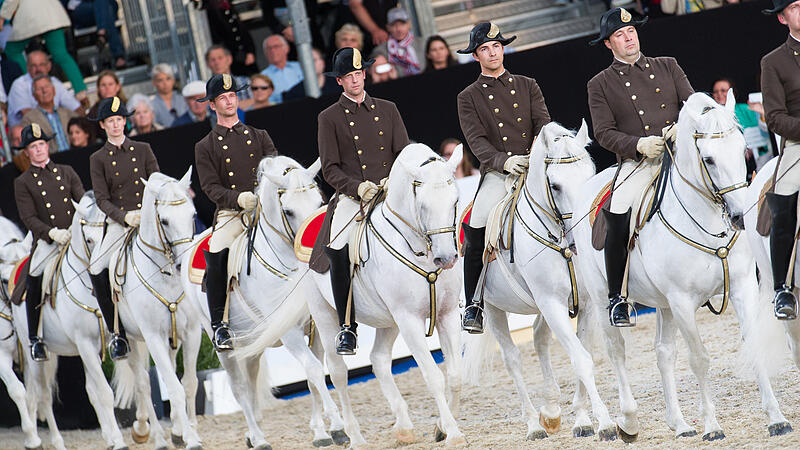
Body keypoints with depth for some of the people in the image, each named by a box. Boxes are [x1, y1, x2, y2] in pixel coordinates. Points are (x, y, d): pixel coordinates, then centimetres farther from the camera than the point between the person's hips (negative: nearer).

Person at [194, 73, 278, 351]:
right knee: (216, 257, -28)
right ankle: (219, 324, -17)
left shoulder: (259, 137, 21)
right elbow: (210, 187, 2)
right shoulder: (205, 147, 14)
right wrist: (239, 198, -17)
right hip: (229, 213, -2)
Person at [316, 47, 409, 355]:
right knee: (337, 251, -25)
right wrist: (358, 187, -14)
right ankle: (347, 328, -14)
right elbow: (330, 169, 3)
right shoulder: (329, 118, 8)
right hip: (352, 197, -2)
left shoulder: (387, 110, 16)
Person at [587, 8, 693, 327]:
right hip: (636, 165, -2)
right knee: (618, 222, -23)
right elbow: (604, 132, 1)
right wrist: (639, 145, -15)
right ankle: (617, 299, -7)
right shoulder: (600, 85, 11)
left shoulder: (667, 66, 18)